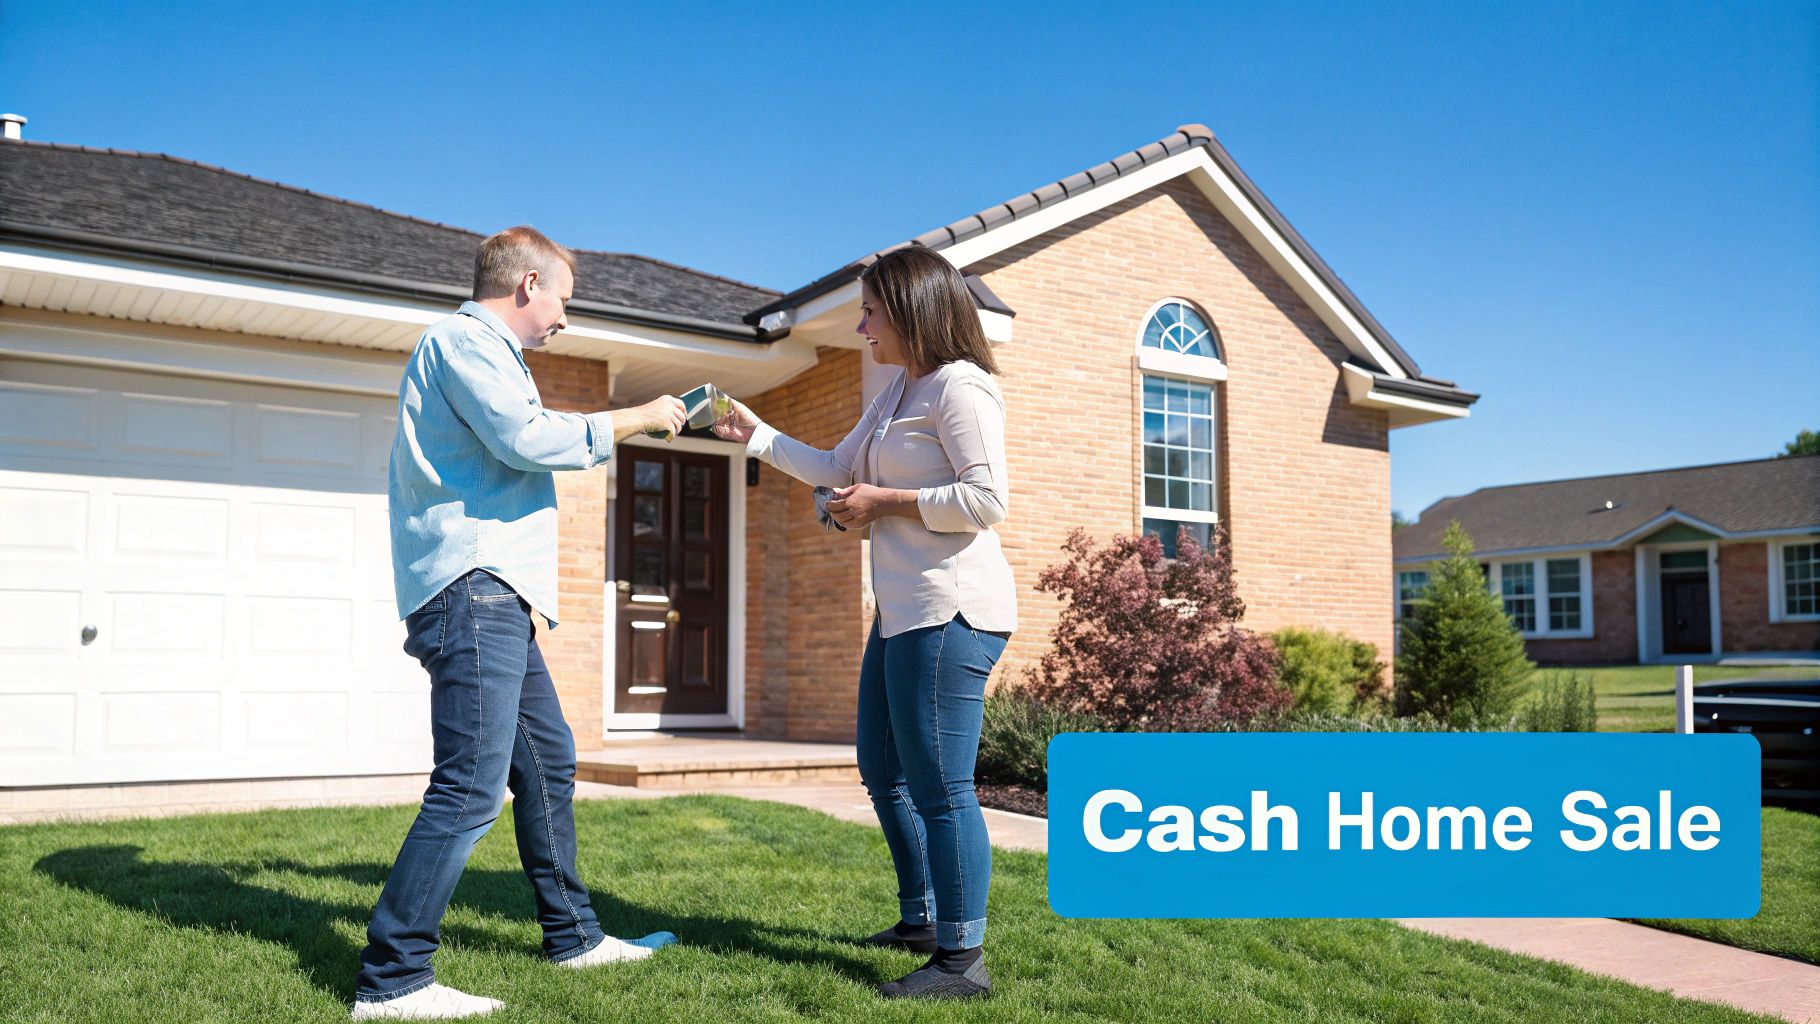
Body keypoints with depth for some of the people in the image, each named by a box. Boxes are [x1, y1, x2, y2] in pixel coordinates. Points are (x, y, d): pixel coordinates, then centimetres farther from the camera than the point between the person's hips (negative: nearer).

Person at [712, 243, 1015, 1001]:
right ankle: (921, 920, 32)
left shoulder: (959, 388, -12)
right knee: (884, 772, 18)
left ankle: (962, 959, 2)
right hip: (903, 611, 11)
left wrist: (886, 501, -13)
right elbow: (837, 470, 25)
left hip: (949, 612, -11)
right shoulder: (899, 391, 18)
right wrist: (754, 435, 23)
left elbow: (987, 499, -20)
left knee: (938, 786, -8)